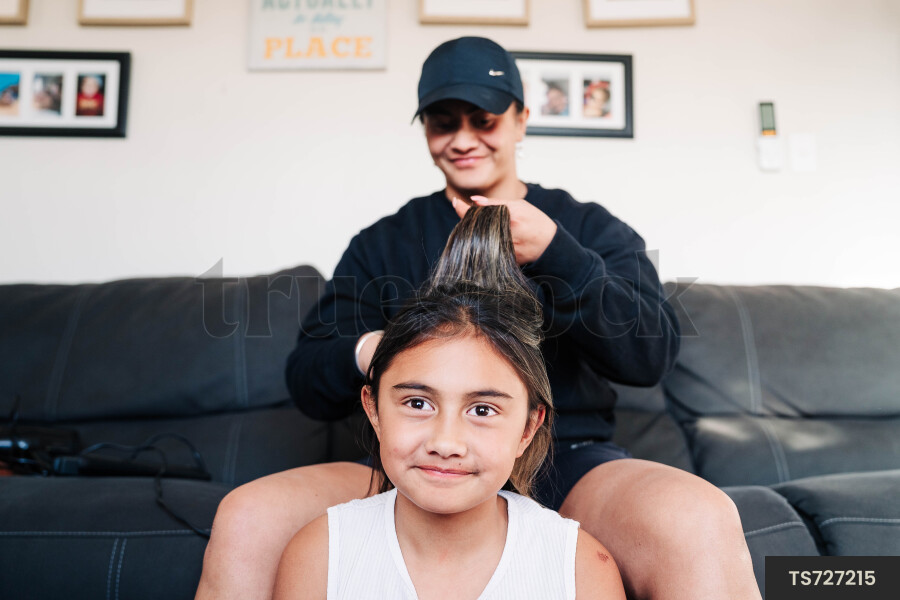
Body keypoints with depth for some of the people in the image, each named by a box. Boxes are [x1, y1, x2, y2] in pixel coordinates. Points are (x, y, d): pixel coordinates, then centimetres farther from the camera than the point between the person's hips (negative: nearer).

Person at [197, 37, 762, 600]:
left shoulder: (592, 228, 11)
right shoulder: (382, 243, 14)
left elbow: (653, 354, -5)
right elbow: (306, 380, 7)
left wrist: (555, 255, -20)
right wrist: (363, 355, -17)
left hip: (567, 464, 0)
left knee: (699, 524, -33)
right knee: (246, 520, -25)